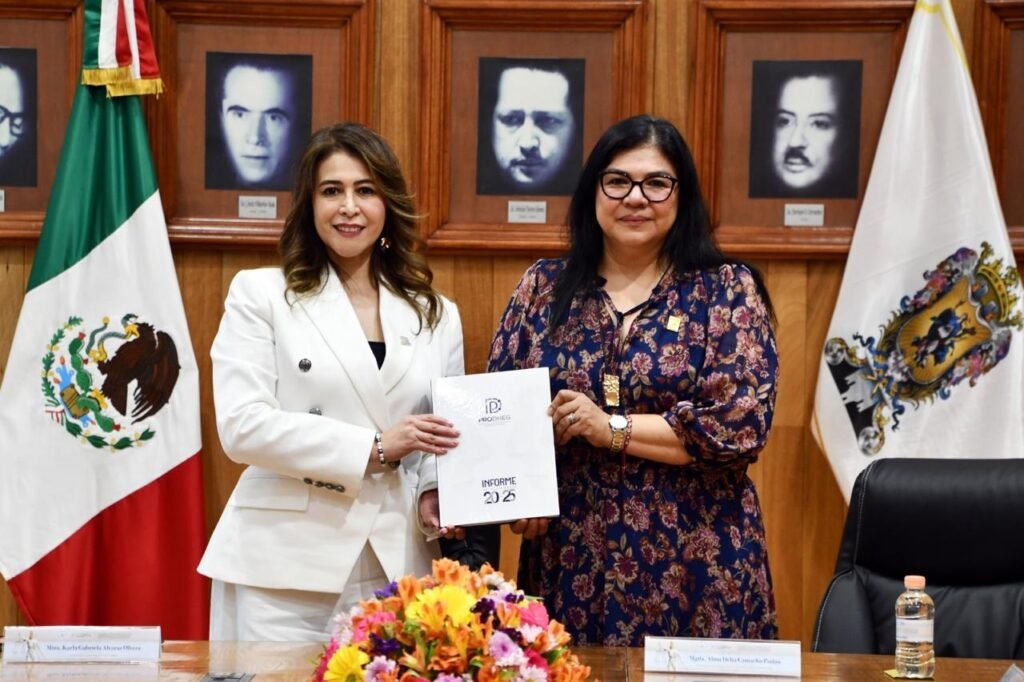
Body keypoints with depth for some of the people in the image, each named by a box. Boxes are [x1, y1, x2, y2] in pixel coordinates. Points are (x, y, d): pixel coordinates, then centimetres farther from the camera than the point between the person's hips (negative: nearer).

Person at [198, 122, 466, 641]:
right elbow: (241, 425, -9)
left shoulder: (436, 315, 14)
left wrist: (433, 493, -4)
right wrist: (373, 447, -13)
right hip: (284, 572, -3)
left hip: (394, 571, 3)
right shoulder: (260, 295, 3)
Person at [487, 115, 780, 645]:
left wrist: (612, 428, -13)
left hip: (696, 564, -2)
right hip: (571, 562, 2)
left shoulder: (727, 291, 0)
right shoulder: (543, 288, 7)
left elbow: (744, 422, -10)